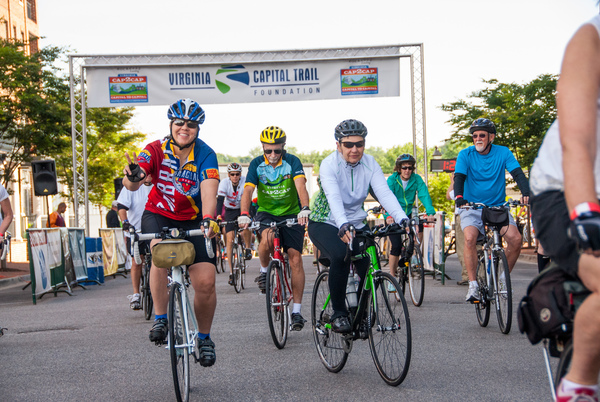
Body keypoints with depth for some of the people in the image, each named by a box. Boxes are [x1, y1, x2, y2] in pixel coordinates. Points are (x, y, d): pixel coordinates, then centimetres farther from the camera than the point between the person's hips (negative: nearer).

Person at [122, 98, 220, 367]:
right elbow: (131, 184, -26)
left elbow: (209, 192, -30)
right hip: (158, 216, 0)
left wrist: (208, 219, -49)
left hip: (193, 221, 0)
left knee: (205, 282, -11)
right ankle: (160, 319, -20)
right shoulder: (157, 150, -13)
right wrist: (132, 177, -50)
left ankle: (204, 337, 13)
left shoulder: (205, 155, -15)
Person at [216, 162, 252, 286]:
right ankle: (231, 271, -7)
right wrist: (218, 215, -44)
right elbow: (220, 199, -29)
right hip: (230, 210, 1)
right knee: (229, 239, -9)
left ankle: (248, 248, -4)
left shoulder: (245, 181, -21)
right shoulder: (224, 183, -20)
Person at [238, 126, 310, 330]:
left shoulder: (292, 162, -13)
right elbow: (248, 190, -18)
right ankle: (264, 271, -1)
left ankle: (297, 310, -3)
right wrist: (244, 214, -37)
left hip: (291, 214, 0)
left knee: (295, 258, -9)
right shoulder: (257, 164, -8)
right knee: (266, 238, -34)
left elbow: (300, 186, -28)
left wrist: (305, 209, -47)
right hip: (266, 212, 0)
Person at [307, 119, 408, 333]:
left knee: (370, 264, -15)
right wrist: (343, 226, -52)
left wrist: (402, 219, -35)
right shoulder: (329, 165, -18)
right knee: (341, 256, -32)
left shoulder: (369, 164, -5)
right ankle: (338, 313, -18)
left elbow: (384, 193, -18)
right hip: (325, 224, -4)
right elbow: (334, 198, -35)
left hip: (355, 225, 5)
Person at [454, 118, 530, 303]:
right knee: (470, 238, -30)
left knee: (516, 239, -21)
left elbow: (517, 173, -10)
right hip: (472, 208, -1)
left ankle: (502, 278, 3)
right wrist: (459, 197, -36)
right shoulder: (465, 154, -2)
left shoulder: (503, 152, 0)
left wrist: (526, 193, -31)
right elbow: (459, 177, -15)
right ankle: (473, 285, -20)